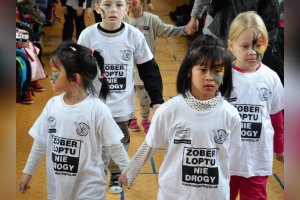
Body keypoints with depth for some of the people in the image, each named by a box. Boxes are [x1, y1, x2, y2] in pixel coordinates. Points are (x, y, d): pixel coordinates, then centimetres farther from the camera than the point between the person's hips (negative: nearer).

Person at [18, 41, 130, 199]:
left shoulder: (97, 109, -19)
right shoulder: (52, 105, -6)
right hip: (57, 185, 4)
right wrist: (28, 171, 11)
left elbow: (114, 145, -10)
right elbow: (40, 141, 5)